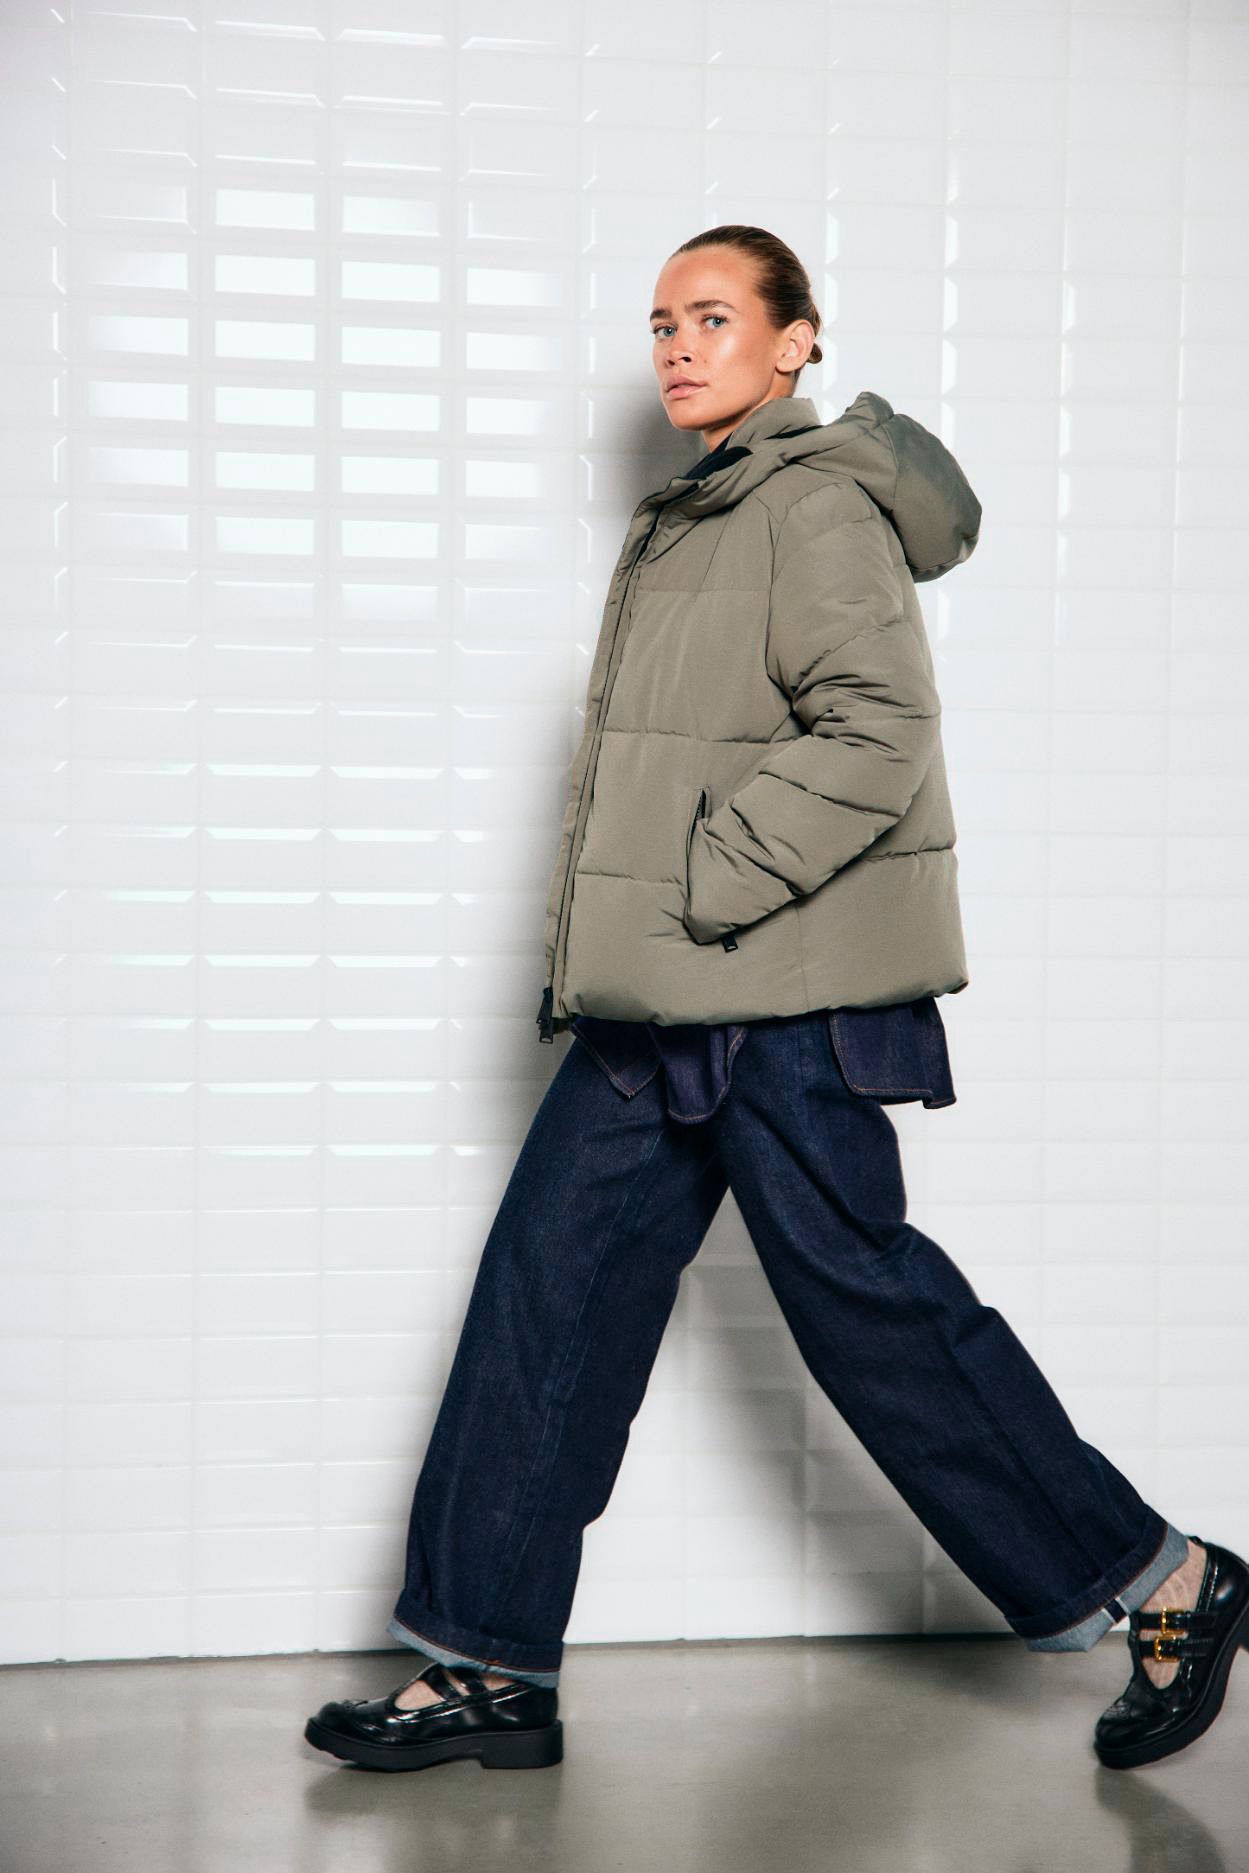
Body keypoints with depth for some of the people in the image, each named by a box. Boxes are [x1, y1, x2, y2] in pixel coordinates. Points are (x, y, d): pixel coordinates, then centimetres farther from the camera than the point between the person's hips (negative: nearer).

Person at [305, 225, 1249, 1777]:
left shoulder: (817, 504, -10)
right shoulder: (689, 522, 18)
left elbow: (876, 736, -21)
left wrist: (698, 888, -20)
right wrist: (604, 943, 15)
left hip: (782, 1002, -9)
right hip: (659, 1010, 9)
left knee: (861, 1296, -3)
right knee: (550, 1291, 6)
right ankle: (488, 1664, 14)